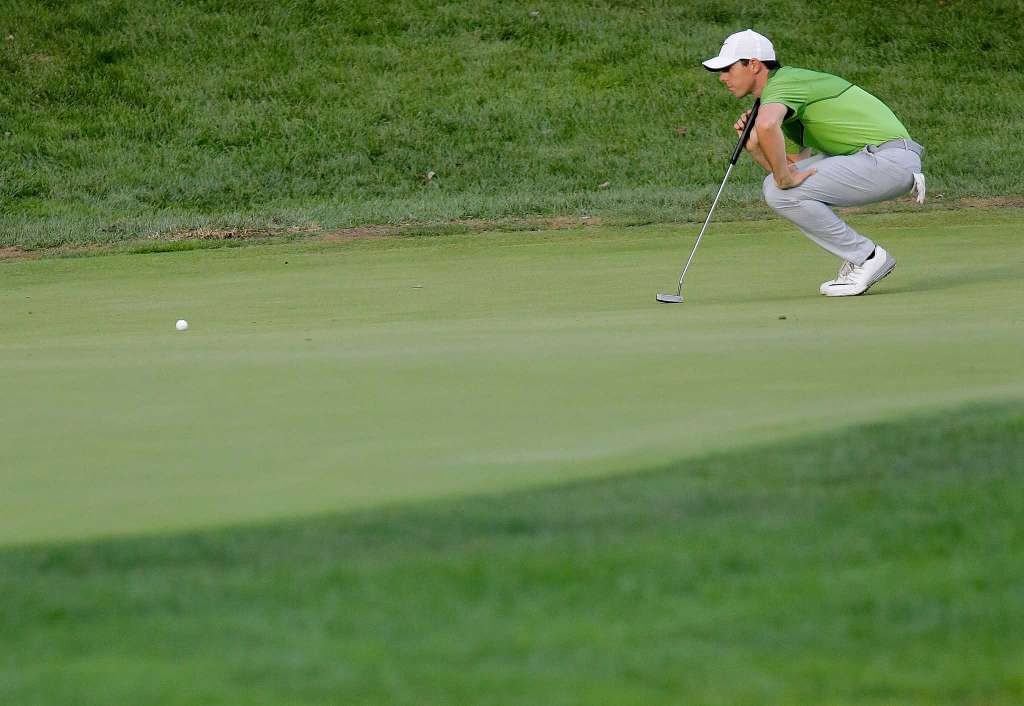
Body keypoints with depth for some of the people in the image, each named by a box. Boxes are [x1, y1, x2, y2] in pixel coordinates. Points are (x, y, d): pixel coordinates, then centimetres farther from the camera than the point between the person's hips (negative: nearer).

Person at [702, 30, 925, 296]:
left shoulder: (779, 86, -12)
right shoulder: (790, 82, 19)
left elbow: (766, 125, -37)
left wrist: (784, 177, -25)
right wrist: (753, 145, 1)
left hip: (889, 159, -10)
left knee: (781, 192, -16)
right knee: (776, 183, 11)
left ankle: (866, 258, -5)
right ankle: (858, 257, 12)